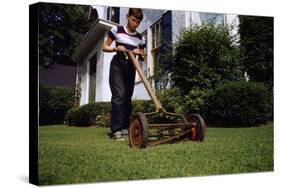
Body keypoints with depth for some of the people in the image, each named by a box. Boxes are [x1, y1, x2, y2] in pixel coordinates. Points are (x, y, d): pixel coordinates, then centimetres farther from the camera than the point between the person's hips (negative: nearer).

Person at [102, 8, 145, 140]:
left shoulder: (140, 38, 8)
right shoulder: (116, 30, -1)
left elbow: (142, 58, 15)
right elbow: (104, 47, 3)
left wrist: (139, 53, -7)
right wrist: (116, 48, -16)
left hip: (131, 67, 5)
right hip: (117, 65, -4)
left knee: (128, 97, 5)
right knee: (119, 95, -17)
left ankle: (125, 127, 13)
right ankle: (116, 130, -19)